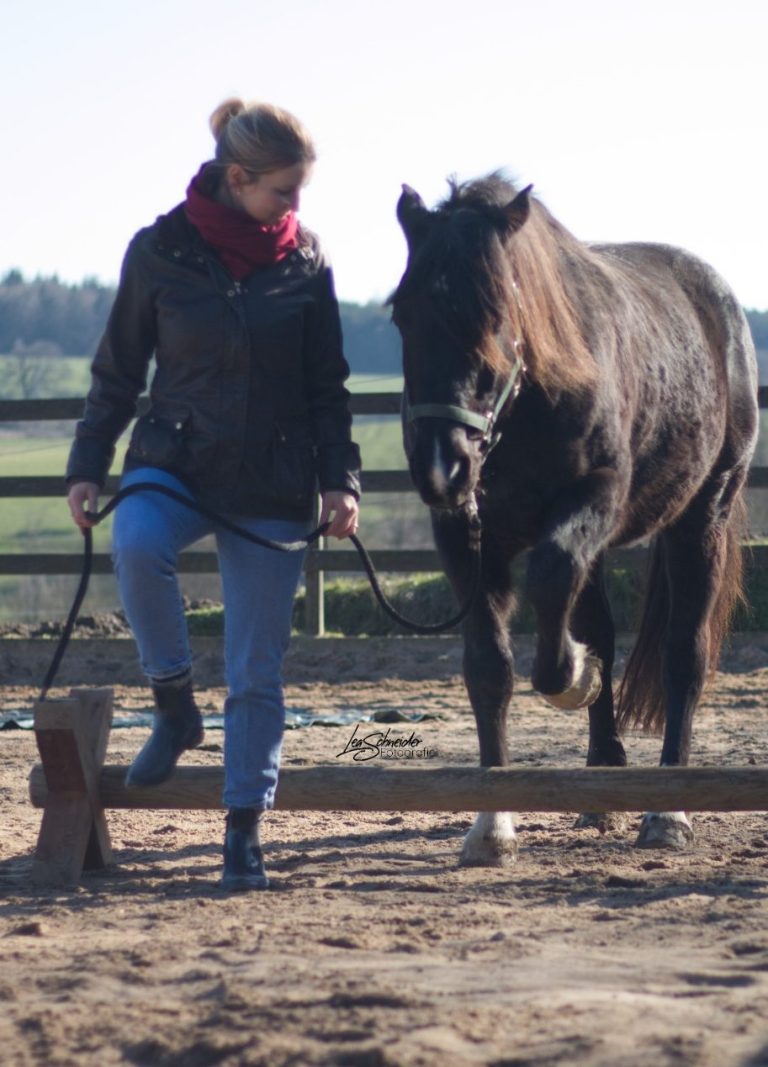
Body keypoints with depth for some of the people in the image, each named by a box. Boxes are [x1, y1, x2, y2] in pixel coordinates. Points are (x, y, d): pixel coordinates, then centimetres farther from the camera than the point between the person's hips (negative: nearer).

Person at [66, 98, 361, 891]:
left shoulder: (305, 262, 1)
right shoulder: (160, 252, -3)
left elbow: (327, 387, 7)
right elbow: (117, 370, 5)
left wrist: (338, 480, -5)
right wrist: (88, 467, -1)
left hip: (271, 483, 1)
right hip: (175, 461, -1)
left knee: (255, 670, -1)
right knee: (137, 544, -35)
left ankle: (245, 830, 10)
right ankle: (174, 705, -12)